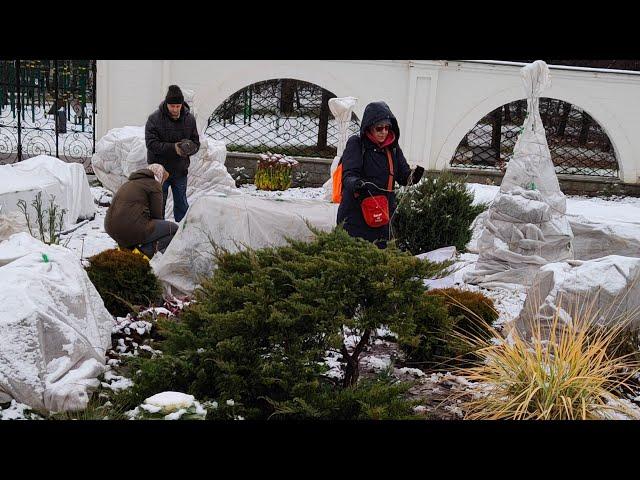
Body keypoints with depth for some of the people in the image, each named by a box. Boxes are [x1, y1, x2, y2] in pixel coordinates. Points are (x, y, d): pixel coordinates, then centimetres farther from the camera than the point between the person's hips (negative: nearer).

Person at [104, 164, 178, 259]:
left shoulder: (129, 183, 27)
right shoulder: (154, 184, 2)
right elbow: (156, 214, 0)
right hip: (132, 230, -9)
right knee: (174, 228, 2)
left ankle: (127, 247, 11)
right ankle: (145, 252, -13)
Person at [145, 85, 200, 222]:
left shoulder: (189, 119, -1)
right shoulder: (154, 119, -12)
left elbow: (196, 142, 5)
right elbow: (151, 144, -16)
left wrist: (190, 148, -19)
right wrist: (173, 148, -26)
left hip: (180, 171, 3)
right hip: (160, 170, -3)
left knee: (182, 206, 13)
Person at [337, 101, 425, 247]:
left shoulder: (393, 147, 10)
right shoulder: (356, 144, -6)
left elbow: (403, 175, 8)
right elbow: (348, 175, -14)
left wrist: (413, 176, -15)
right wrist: (356, 184, -37)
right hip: (355, 213, -5)